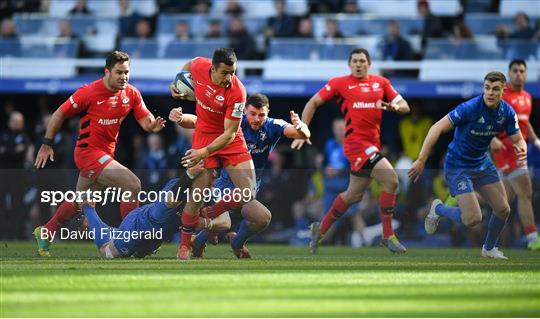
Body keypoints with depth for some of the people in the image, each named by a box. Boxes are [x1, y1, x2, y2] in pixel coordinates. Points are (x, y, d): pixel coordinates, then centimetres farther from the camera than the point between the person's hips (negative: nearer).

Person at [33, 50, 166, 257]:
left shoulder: (131, 94, 1)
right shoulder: (89, 92, -15)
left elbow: (144, 119, -2)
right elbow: (60, 114, -7)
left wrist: (152, 125, -27)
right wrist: (46, 145, -6)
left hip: (106, 153, 8)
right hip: (89, 152, -8)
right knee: (133, 185, -20)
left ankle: (45, 233, 38)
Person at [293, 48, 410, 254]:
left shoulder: (381, 83, 12)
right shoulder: (340, 83, 0)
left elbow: (404, 106, 11)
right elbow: (313, 103, 5)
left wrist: (394, 107, -13)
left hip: (372, 143, 6)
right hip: (356, 142, -6)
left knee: (354, 195, 15)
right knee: (391, 180, -20)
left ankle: (321, 229, 34)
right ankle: (388, 236, -11)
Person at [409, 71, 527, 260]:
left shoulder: (507, 113, -8)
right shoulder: (470, 108, -27)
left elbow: (517, 139, -1)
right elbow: (438, 128, -27)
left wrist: (522, 150, -28)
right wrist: (421, 160, -30)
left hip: (482, 164, 6)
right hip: (458, 166, -6)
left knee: (503, 209, 5)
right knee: (472, 219, -16)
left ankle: (489, 248, 31)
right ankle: (438, 209, 15)